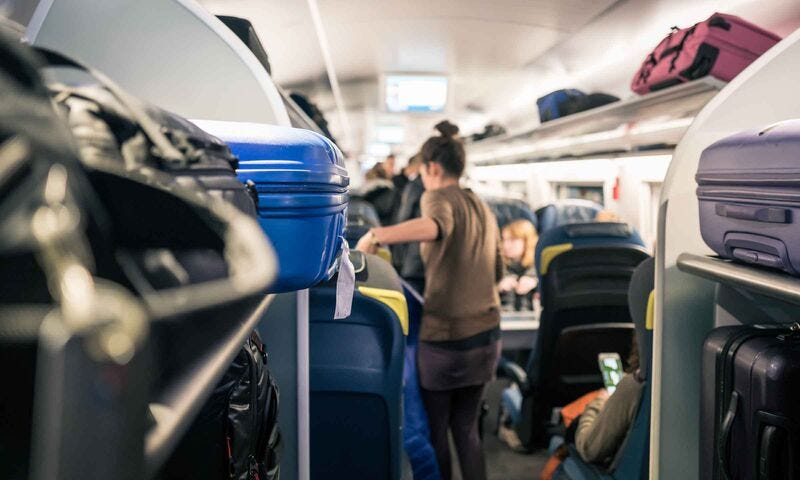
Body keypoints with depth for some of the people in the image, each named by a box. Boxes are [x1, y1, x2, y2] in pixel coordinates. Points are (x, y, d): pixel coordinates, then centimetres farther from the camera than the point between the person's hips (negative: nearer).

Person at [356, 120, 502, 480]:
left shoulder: (438, 197, -9)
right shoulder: (483, 207, 14)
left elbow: (435, 226, -35)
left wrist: (376, 235, -32)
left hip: (445, 335, -7)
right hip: (486, 333, 7)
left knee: (434, 432, 10)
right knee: (466, 429, 18)